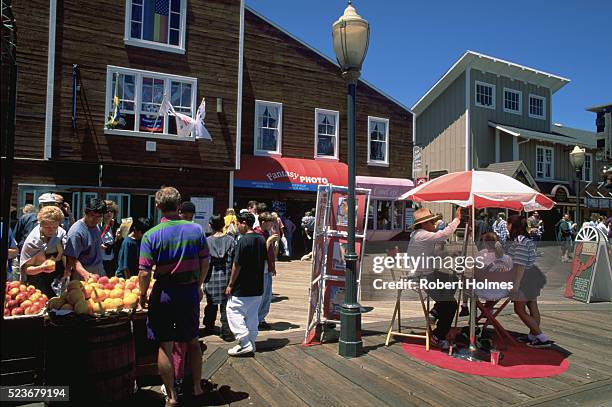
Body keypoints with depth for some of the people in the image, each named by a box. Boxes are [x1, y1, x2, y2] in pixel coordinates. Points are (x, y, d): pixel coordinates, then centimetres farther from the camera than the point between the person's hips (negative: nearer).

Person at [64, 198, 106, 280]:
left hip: (99, 271, 7)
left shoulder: (96, 227, 7)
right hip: (82, 276, -7)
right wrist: (85, 273, -34)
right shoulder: (76, 231, -17)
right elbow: (72, 258, -21)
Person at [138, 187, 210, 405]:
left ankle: (172, 396, 19)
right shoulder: (196, 229, -4)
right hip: (190, 291, 3)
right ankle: (197, 387, 30)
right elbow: (205, 262, 1)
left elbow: (145, 273, -13)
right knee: (192, 341, 19)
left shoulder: (151, 235, -10)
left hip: (164, 293, -2)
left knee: (165, 346, 10)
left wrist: (143, 295, 4)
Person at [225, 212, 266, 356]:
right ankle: (250, 343, 22)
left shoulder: (243, 241, -17)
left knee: (233, 312, 2)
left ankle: (245, 344, -2)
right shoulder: (261, 240, 7)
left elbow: (237, 265, -17)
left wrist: (230, 284, -8)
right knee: (252, 316, 15)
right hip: (258, 287, 8)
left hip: (242, 288, -8)